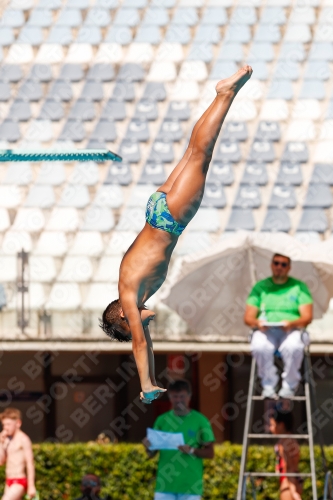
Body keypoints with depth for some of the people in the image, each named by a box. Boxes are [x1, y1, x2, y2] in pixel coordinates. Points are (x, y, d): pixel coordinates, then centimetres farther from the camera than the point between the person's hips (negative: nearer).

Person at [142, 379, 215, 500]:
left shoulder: (200, 421, -1)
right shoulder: (162, 420, 5)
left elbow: (210, 453, 1)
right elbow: (152, 454, 7)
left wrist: (192, 450, -18)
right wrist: (148, 447, -17)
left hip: (190, 485, -1)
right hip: (165, 484, 2)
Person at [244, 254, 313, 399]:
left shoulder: (299, 287, 13)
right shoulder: (260, 287, 16)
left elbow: (307, 317, 2)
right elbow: (248, 317, 9)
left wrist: (291, 323, -20)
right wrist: (257, 323, -16)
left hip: (291, 330, -1)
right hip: (265, 330, 1)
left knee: (293, 347, -38)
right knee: (260, 347, -36)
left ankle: (289, 386, -18)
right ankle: (268, 385, -19)